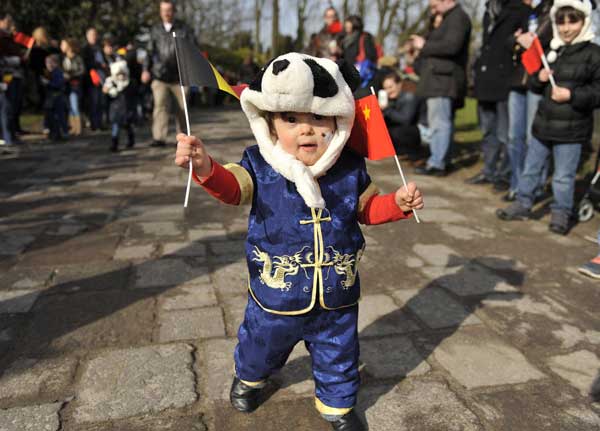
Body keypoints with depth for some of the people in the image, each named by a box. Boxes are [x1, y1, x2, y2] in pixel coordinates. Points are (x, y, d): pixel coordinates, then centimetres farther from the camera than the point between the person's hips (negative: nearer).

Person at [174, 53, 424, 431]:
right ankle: (250, 377, 61)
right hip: (276, 298, -1)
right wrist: (206, 167, -52)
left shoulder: (351, 169, -8)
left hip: (336, 298, 1)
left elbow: (367, 208, 6)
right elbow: (231, 187, -31)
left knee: (338, 357, 20)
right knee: (262, 346, 25)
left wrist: (398, 204, -12)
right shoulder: (259, 167, -14)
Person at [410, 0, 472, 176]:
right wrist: (423, 45, 7)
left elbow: (451, 46, -20)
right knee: (443, 122, 11)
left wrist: (424, 45, -11)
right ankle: (441, 160, 15)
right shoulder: (449, 18, 23)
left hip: (444, 79, -10)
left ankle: (436, 164, -10)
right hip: (440, 78, 10)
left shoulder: (458, 17, -8)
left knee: (439, 122, -11)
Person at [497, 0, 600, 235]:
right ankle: (522, 204, 28)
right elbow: (535, 85, 18)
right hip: (543, 124, 6)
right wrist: (539, 78, -4)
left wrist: (572, 95, -20)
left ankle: (561, 213, 20)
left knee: (563, 176, 4)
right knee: (530, 168, 14)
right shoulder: (552, 51, 10)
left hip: (571, 128, -5)